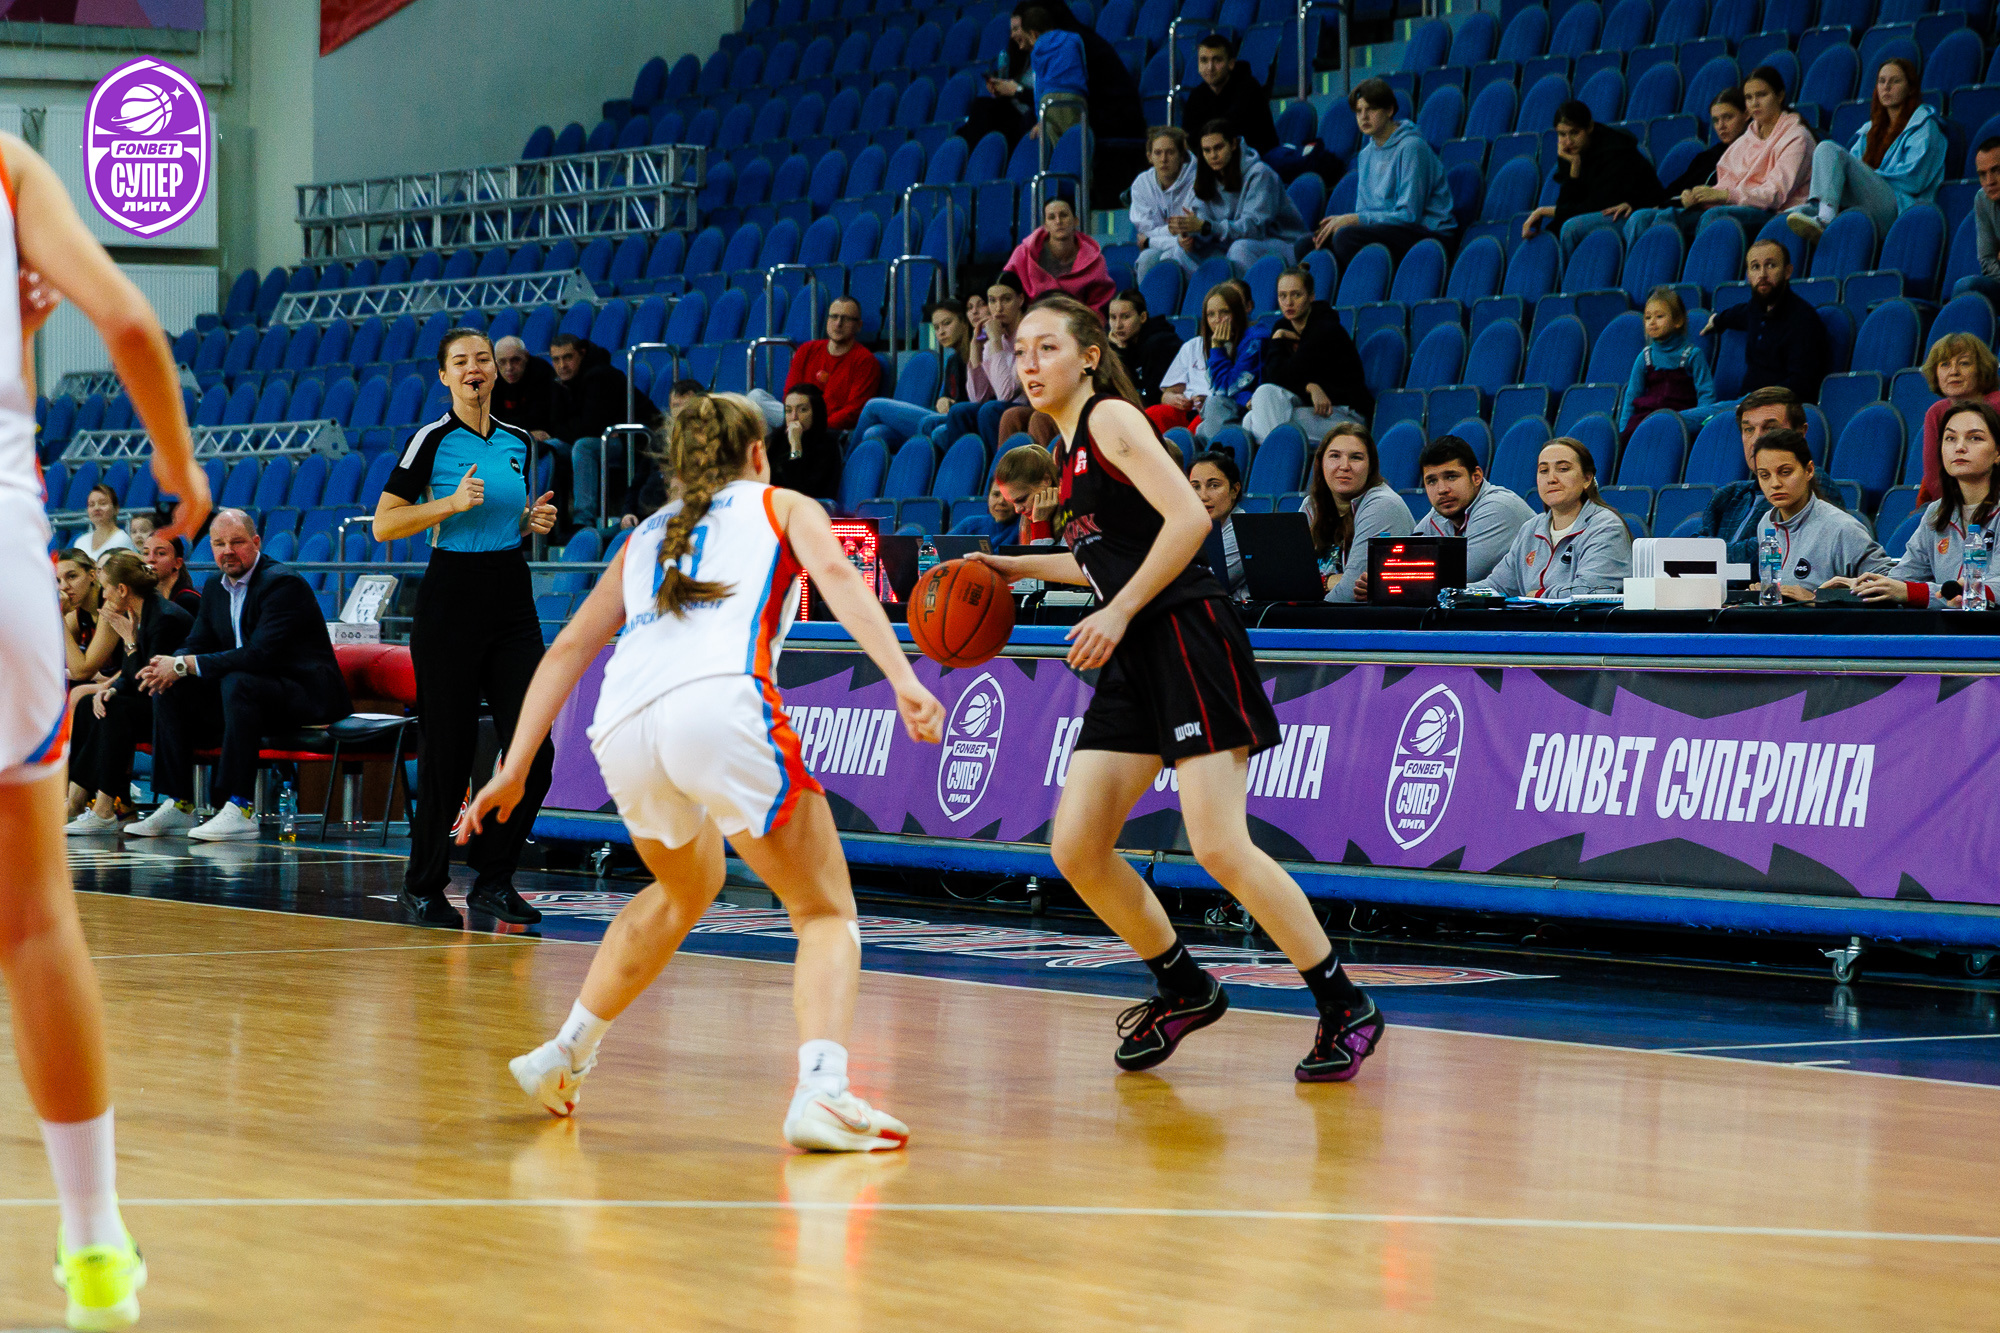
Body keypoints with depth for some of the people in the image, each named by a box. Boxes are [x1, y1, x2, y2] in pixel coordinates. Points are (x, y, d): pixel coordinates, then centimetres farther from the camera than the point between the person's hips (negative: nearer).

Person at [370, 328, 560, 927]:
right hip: (451, 600, -5)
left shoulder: (518, 441, 11)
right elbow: (383, 524, -9)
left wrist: (534, 520, 4)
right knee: (449, 749, -2)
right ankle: (423, 886, 13)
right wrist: (452, 502, -19)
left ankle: (493, 878, 9)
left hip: (512, 597, 5)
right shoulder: (431, 440, -6)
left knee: (533, 748, -4)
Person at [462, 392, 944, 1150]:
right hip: (720, 702, -5)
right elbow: (833, 573, 3)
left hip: (624, 729, 5)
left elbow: (569, 647, 30)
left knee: (684, 893, 33)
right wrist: (903, 680, -9)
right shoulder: (782, 506, 25)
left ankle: (564, 1057, 37)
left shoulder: (647, 537, 36)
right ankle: (821, 1091, -21)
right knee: (826, 912, 3)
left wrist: (516, 769, 29)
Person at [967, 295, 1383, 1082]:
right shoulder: (1071, 446, 20)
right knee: (1076, 848, 4)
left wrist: (1119, 612, -18)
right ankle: (1184, 990, 21)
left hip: (1187, 637, -9)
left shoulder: (1112, 417, -6)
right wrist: (1023, 567, 25)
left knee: (1219, 846, -16)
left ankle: (1345, 1008, -6)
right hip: (1136, 661, 9)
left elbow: (1188, 518, -17)